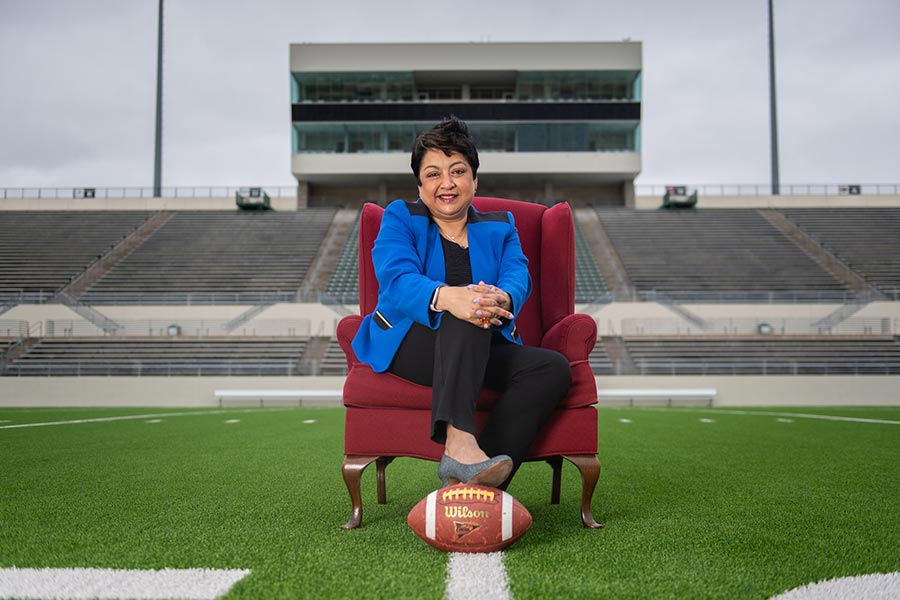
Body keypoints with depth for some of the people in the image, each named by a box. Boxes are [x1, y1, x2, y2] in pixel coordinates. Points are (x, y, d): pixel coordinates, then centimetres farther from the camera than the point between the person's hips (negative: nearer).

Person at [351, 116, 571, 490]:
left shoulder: (500, 226, 18)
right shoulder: (400, 218, 10)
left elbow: (518, 277, -4)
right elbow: (396, 279, -12)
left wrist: (501, 299, -32)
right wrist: (446, 297, -37)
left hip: (483, 351, 4)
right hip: (406, 344, -3)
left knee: (553, 368, -24)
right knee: (464, 317, -34)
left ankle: (477, 483, -35)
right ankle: (458, 442, -51)